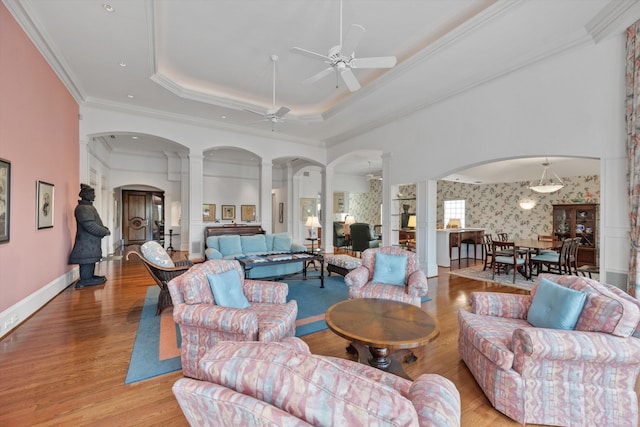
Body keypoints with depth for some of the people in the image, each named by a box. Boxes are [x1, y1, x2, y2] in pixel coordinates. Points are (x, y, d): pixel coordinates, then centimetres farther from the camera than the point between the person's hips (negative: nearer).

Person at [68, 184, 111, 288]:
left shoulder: (88, 207, 16)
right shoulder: (82, 208, -17)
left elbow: (96, 223, 22)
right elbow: (91, 226, -25)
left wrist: (104, 229, 5)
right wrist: (105, 232, -12)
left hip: (91, 246, 11)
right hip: (86, 247, -11)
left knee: (89, 270, 21)